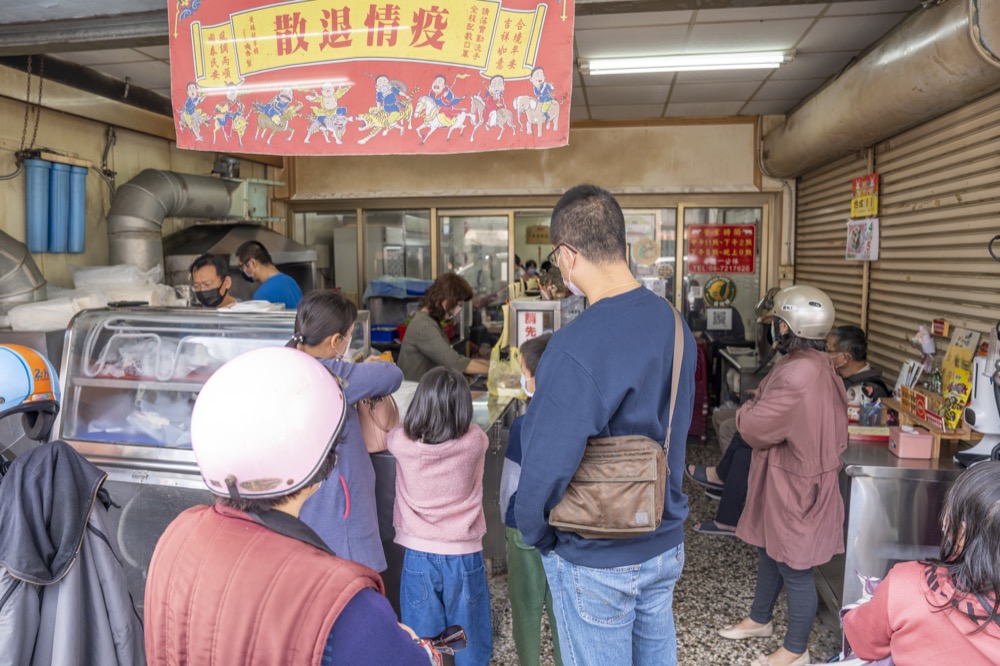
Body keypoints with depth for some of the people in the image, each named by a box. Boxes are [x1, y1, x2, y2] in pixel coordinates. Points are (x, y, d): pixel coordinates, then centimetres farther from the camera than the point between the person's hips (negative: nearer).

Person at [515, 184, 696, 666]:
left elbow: (546, 466, -28)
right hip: (666, 544, 7)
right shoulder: (674, 323, -4)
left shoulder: (576, 348, -29)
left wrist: (535, 534, -8)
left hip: (596, 563, -7)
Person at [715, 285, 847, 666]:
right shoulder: (815, 364, 4)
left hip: (793, 486, -10)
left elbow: (755, 429, -23)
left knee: (794, 568, 7)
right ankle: (760, 620, 45)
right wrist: (758, 407, -3)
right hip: (786, 478, 10)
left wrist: (746, 411, -4)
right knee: (771, 552, 25)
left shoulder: (798, 375, -30)